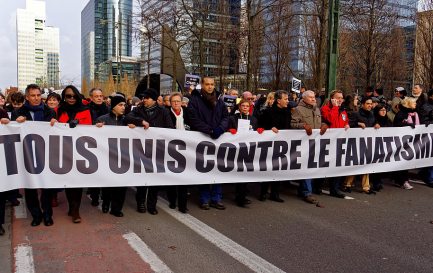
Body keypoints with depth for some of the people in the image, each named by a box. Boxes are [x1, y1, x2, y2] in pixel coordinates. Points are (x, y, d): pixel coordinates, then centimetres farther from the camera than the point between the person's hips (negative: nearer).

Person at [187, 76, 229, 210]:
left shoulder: (219, 100, 13)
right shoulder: (195, 100, -2)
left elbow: (226, 117, 8)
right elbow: (195, 120, -11)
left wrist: (220, 128, -13)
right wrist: (210, 131, -19)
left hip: (218, 139, 4)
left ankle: (216, 198, 15)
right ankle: (204, 199, 15)